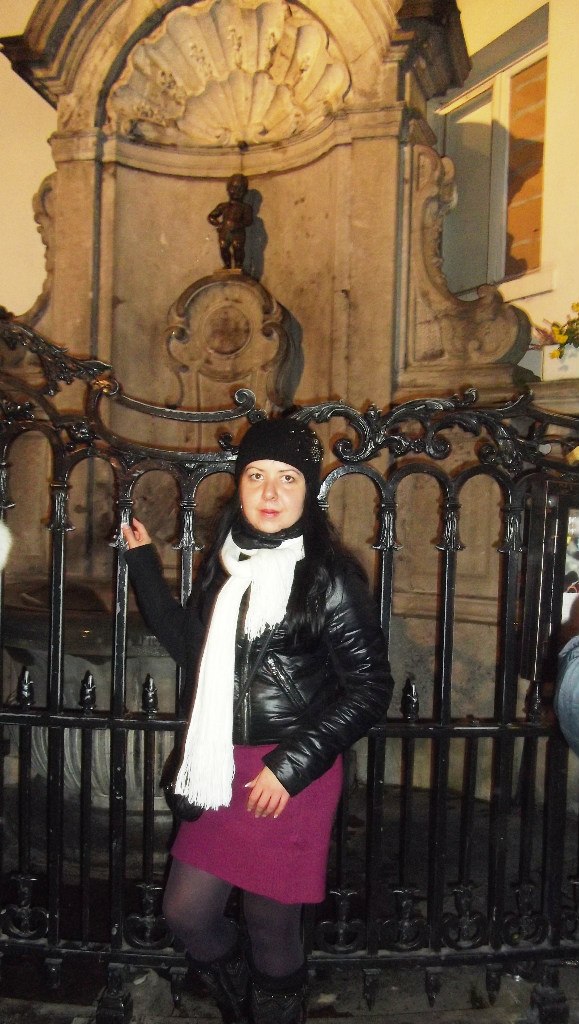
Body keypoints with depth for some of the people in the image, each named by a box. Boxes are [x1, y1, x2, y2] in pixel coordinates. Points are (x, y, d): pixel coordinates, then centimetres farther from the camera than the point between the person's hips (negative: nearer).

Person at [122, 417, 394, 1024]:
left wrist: (293, 765, -16)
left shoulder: (329, 577, -13)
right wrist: (143, 565, 12)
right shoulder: (226, 559, 5)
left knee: (271, 930, 8)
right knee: (186, 912, 14)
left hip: (293, 775, -6)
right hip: (226, 767, 6)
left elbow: (371, 690, -12)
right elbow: (191, 649, 13)